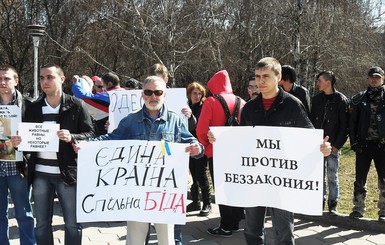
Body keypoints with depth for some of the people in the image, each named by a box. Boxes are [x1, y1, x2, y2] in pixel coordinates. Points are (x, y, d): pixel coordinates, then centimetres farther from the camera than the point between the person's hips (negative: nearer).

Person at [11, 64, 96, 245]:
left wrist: (72, 138, -22)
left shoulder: (76, 105, -2)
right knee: (42, 223, 12)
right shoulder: (33, 108, 10)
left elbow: (90, 134, -4)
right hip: (40, 174, 4)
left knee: (72, 223, 5)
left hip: (67, 172, -4)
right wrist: (18, 141, -7)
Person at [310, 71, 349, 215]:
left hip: (333, 146, -4)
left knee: (332, 176, 2)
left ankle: (333, 205, 12)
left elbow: (344, 125, -6)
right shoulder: (316, 99, 9)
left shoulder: (341, 100, -4)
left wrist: (337, 145, -11)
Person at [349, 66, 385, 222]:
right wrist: (354, 142, -2)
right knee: (360, 179, 6)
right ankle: (358, 209, 17)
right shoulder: (359, 99, 8)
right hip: (363, 144, 1)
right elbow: (352, 122, 7)